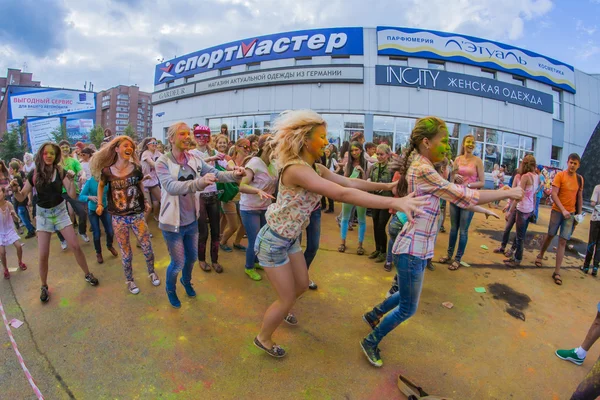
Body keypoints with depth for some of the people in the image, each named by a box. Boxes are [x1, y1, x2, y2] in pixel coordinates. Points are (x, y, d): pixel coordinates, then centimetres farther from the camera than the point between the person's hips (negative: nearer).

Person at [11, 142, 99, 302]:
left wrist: (71, 180, -28)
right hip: (43, 214, 0)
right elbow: (21, 198, -4)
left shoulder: (61, 172, -7)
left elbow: (72, 194, -13)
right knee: (43, 255, -1)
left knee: (76, 246, 0)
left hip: (60, 211, 0)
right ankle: (44, 287, 20)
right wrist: (15, 189, -24)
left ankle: (88, 274, 19)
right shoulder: (34, 174, -7)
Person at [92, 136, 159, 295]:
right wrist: (100, 204, 9)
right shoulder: (107, 171, -8)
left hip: (137, 215, 1)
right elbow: (101, 186, 13)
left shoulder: (136, 168, -6)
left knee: (147, 247, 7)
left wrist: (146, 200, 10)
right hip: (119, 218, -1)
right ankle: (129, 280, 32)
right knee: (126, 252, 10)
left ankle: (152, 273, 33)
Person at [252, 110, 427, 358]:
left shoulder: (316, 168, -2)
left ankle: (280, 310, 55)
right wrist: (393, 202, -41)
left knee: (302, 284, 24)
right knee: (287, 299, 5)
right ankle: (263, 339, 32)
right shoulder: (296, 169, -31)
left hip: (290, 239, 9)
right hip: (273, 242, -9)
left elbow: (350, 182, 3)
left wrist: (387, 186, 3)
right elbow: (341, 194, -40)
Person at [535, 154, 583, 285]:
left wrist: (579, 214, 10)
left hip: (570, 214, 2)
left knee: (563, 241, -1)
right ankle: (540, 256, 37)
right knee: (550, 235, 11)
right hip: (557, 211, -2)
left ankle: (557, 272, 3)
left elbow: (580, 197, 13)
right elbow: (554, 194, -13)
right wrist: (563, 210, -21)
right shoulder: (560, 175, -7)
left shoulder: (580, 179, 5)